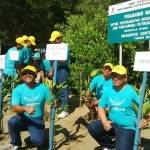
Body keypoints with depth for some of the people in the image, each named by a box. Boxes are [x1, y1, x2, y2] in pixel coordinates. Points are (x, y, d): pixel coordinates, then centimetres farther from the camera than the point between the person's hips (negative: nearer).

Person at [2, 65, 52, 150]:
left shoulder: (43, 88, -5)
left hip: (37, 120, -1)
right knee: (12, 122, -32)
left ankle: (35, 137, 16)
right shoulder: (18, 89, -9)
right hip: (23, 118, 1)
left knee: (38, 141, -24)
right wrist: (26, 108, -38)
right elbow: (14, 108, -18)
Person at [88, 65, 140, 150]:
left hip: (127, 128, -5)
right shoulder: (108, 90, 0)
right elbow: (101, 106, 6)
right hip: (111, 123, 5)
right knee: (92, 127, -11)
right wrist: (104, 121, -10)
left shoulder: (131, 91, -15)